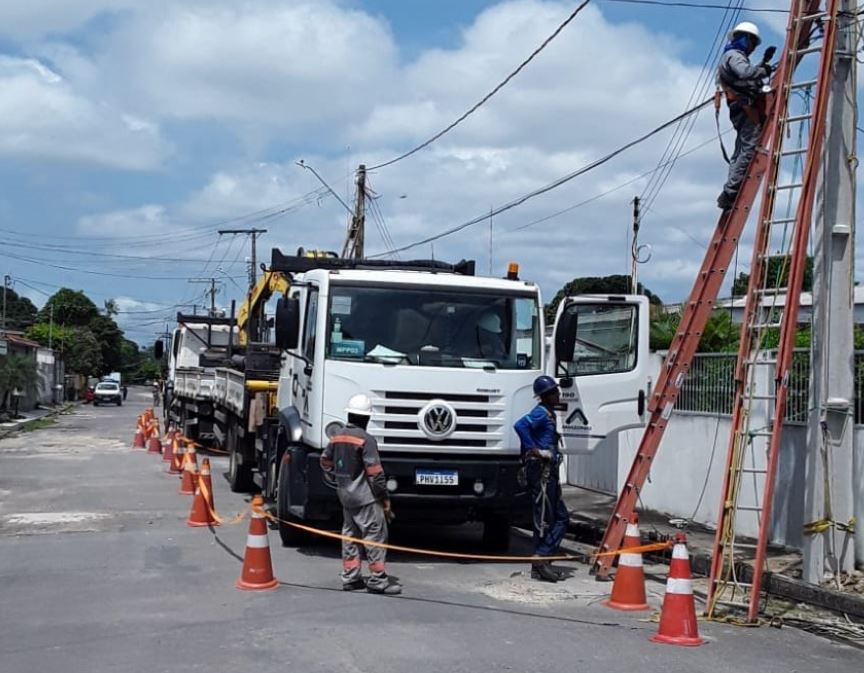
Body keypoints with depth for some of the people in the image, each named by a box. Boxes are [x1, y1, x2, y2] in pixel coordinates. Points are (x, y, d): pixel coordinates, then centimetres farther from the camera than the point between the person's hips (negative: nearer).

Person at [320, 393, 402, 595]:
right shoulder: (366, 440, -17)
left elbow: (326, 463, 16)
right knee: (375, 536, -2)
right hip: (365, 497, -8)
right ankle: (377, 580, -1)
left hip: (344, 495, 8)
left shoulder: (337, 436, 5)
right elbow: (375, 473, -18)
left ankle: (350, 577, 18)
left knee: (350, 535, 15)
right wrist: (385, 498, -10)